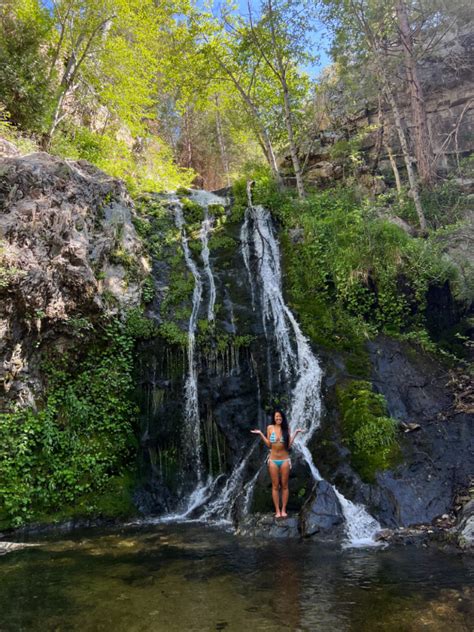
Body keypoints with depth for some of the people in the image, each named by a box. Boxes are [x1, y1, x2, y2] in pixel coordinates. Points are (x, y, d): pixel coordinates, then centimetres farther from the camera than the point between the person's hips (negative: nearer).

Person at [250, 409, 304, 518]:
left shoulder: (286, 428, -1)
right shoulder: (270, 428, -1)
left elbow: (289, 445, -5)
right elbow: (268, 445, 1)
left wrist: (295, 433, -8)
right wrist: (260, 434, -5)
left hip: (285, 460, 0)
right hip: (273, 460, 0)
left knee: (284, 486, 6)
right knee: (275, 486, 5)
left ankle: (283, 510, 14)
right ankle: (277, 510, 11)